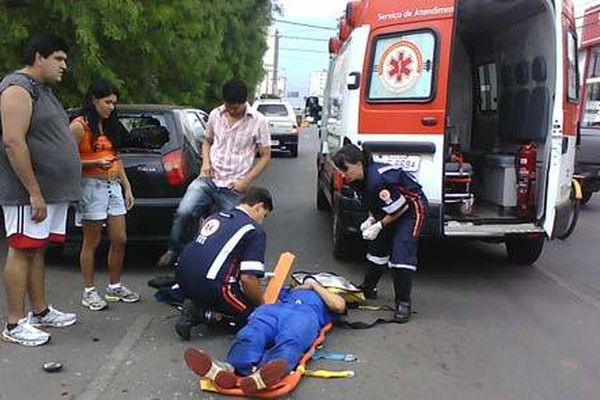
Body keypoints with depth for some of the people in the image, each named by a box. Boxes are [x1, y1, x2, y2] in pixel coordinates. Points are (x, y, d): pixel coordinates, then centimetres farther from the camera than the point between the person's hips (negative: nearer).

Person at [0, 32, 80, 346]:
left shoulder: (43, 90, 19)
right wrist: (34, 192, -23)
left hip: (52, 191, 9)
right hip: (29, 193, -9)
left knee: (37, 251, 14)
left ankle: (40, 311, 23)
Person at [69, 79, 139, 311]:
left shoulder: (110, 126, 16)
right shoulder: (79, 126, -7)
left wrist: (127, 187, 14)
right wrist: (95, 163, -23)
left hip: (113, 186, 7)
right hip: (91, 186, -7)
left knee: (120, 240, 7)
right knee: (92, 242, 1)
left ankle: (114, 287, 21)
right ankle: (89, 292, 12)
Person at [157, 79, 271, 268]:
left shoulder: (258, 121, -2)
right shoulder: (215, 115, 7)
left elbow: (265, 156, 2)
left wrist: (245, 181, -8)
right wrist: (206, 161, 0)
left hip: (233, 188, -2)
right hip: (208, 179, 2)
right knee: (184, 212, -20)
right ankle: (175, 251, 3)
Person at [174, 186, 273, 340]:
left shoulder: (215, 217, 20)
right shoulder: (255, 231, -3)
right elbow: (248, 279, -13)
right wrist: (262, 304, 5)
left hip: (183, 277, 8)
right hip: (209, 285, -8)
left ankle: (197, 307, 4)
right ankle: (204, 313, -8)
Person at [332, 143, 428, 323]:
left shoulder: (377, 179, -36)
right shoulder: (358, 180, -7)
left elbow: (401, 207, -27)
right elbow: (372, 203, 10)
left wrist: (379, 225, -19)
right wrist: (371, 219, -7)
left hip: (411, 207, -10)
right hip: (389, 210, 10)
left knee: (401, 251, -19)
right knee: (377, 245, 16)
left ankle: (403, 303, -13)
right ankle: (369, 288, 32)